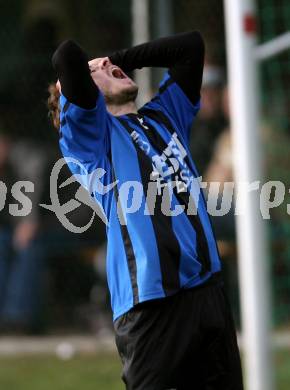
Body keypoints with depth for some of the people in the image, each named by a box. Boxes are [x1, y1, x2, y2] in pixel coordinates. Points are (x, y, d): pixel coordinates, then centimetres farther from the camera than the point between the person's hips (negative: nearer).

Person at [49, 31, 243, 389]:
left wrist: (121, 59, 24)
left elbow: (190, 44, 28)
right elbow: (67, 56, -10)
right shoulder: (90, 131, 4)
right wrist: (82, 71, 12)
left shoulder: (163, 115, 23)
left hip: (207, 288, 6)